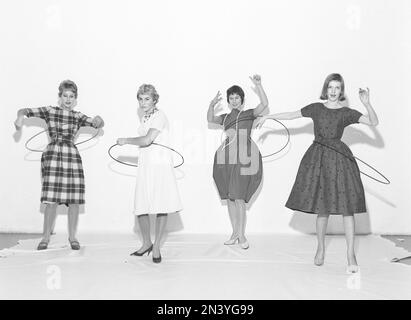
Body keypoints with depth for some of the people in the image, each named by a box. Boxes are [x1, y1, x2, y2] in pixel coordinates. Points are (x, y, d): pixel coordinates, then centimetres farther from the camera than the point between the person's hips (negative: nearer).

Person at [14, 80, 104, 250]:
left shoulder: (78, 117, 11)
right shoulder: (49, 111, 7)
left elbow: (99, 124, 3)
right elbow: (25, 111, 5)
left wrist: (98, 120, -21)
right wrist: (20, 117, -18)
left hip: (72, 156, 2)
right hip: (52, 156, -2)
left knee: (74, 200, 1)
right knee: (51, 200, -4)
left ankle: (72, 237, 16)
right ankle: (46, 237, 11)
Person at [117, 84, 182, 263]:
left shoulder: (159, 116, -9)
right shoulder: (144, 118, 16)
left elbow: (146, 140, -20)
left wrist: (125, 140, -9)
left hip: (160, 165, -7)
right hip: (144, 166, 7)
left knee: (161, 207, -4)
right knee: (141, 207, 3)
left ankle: (156, 246, 10)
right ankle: (146, 243, 22)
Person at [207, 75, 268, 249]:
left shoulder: (249, 114, 8)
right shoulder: (225, 117, 20)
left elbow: (264, 104, -5)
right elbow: (210, 119, 7)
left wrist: (258, 85, -14)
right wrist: (212, 105, -9)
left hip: (244, 158, -4)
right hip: (226, 159, 5)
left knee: (239, 197, -9)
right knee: (230, 197, 7)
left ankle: (242, 235, 2)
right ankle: (234, 233, 18)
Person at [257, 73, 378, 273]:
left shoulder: (347, 113, 2)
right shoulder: (316, 108, 8)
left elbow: (374, 122, -7)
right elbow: (292, 115, 16)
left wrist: (366, 103, -22)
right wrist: (268, 116, 19)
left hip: (339, 158, -1)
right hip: (318, 158, 2)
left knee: (346, 206, -5)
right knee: (322, 207, 7)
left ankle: (351, 254, 3)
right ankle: (321, 248, 26)